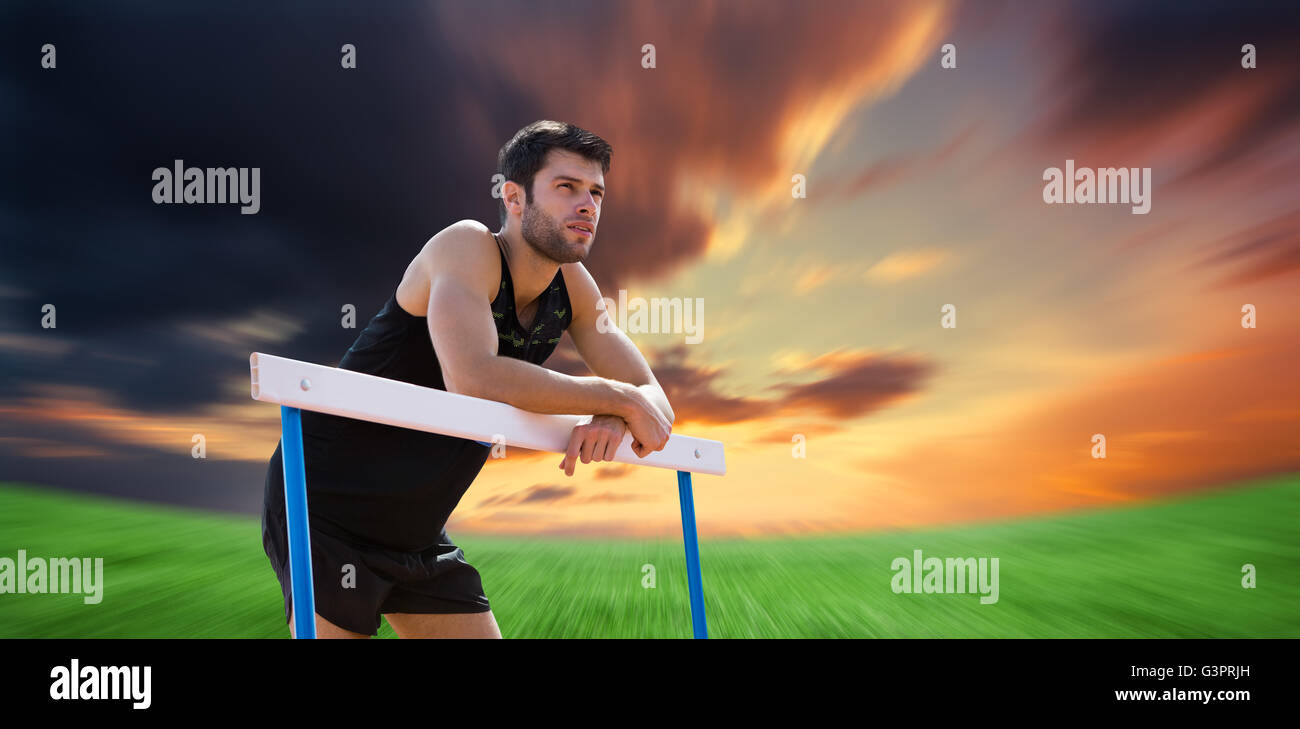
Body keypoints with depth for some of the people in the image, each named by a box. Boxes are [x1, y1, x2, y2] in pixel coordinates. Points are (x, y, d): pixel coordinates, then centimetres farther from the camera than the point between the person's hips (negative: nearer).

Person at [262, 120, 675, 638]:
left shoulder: (572, 286, 1)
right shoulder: (467, 247, -19)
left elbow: (651, 396, 3)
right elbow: (473, 377, -37)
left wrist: (614, 420, -22)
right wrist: (617, 398, -26)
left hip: (418, 532, 7)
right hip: (326, 506, -7)